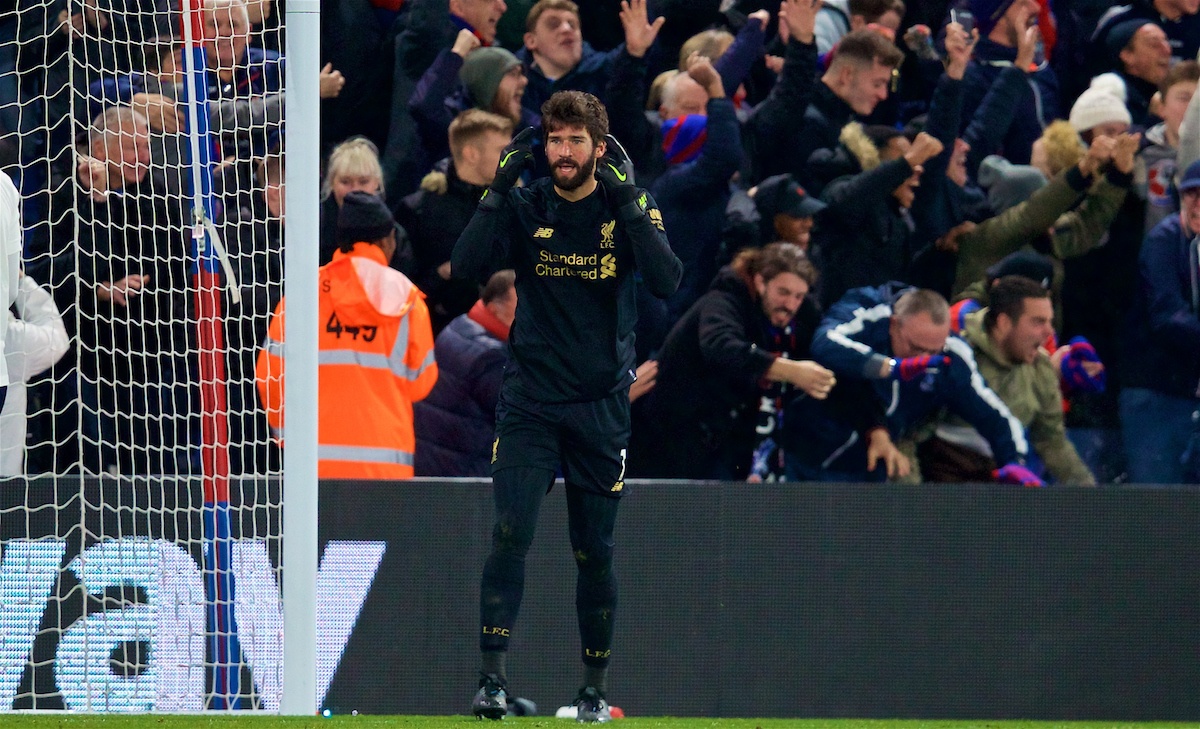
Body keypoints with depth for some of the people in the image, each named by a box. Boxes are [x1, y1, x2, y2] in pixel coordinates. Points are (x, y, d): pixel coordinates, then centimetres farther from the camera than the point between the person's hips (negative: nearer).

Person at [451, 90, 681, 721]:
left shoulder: (630, 207, -2)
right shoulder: (525, 208, 0)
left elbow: (667, 282, -19)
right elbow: (466, 266, -14)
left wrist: (626, 201, -25)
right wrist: (498, 190, -21)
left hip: (601, 407, 0)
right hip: (529, 402, 0)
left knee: (594, 551, 5)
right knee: (511, 533, -15)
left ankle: (595, 688, 18)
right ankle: (493, 677, -15)